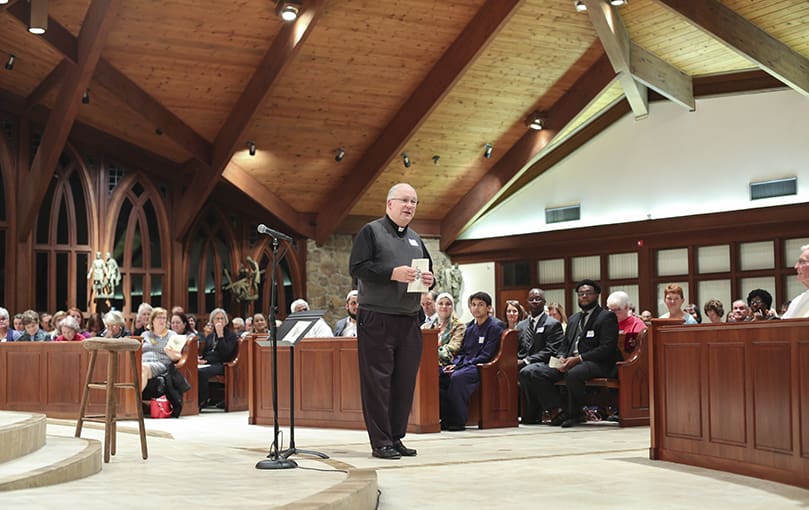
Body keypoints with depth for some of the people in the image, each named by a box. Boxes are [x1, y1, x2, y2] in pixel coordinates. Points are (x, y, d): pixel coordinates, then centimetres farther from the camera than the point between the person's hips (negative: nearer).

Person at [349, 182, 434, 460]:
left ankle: (396, 438, 14)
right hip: (377, 319, -6)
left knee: (405, 382, 6)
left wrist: (429, 279, 2)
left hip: (409, 321, 7)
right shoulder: (371, 231, 1)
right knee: (377, 380, -5)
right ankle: (380, 442, -1)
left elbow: (428, 269, 26)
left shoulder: (415, 239, 21)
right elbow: (357, 267, -10)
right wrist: (393, 273, -19)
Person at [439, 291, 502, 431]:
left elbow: (486, 355, -12)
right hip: (464, 365, 8)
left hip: (480, 367, -8)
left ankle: (458, 421, -29)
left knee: (457, 377, -36)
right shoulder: (470, 327, 21)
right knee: (437, 375, -15)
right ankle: (446, 418, -14)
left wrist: (460, 366, -17)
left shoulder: (494, 328, -3)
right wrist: (454, 363, -2)